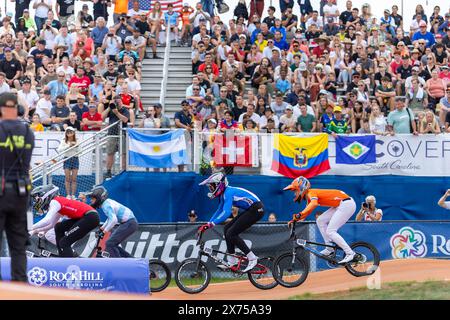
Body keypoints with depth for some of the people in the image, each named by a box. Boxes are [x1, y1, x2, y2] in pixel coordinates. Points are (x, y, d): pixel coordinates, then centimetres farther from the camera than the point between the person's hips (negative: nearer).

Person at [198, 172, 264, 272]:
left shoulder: (228, 192, -20)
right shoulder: (223, 194, 11)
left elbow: (226, 212, -31)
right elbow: (220, 211, 21)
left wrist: (211, 224, -34)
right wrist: (207, 225, 14)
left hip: (256, 210, -10)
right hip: (250, 210, 10)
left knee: (231, 233, -12)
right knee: (227, 229, 9)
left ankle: (252, 259, -9)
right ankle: (232, 261, 11)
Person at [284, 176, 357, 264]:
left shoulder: (311, 193, -14)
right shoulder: (309, 196, 16)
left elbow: (314, 203, -36)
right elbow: (307, 211, 17)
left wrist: (299, 215, -44)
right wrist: (294, 220, 5)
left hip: (347, 204, -10)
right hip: (339, 206, 10)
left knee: (330, 231, -11)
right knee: (320, 220, 9)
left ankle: (350, 253, -10)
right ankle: (329, 248, 9)